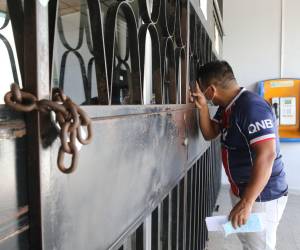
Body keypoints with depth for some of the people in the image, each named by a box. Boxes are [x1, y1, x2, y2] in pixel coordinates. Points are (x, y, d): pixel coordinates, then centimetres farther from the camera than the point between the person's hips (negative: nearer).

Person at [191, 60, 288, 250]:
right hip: (240, 190, 9)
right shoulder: (226, 107, 5)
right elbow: (209, 134, 12)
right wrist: (203, 107, -5)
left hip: (261, 196, -9)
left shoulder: (251, 107, -25)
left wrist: (246, 202, -33)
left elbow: (267, 155, -32)